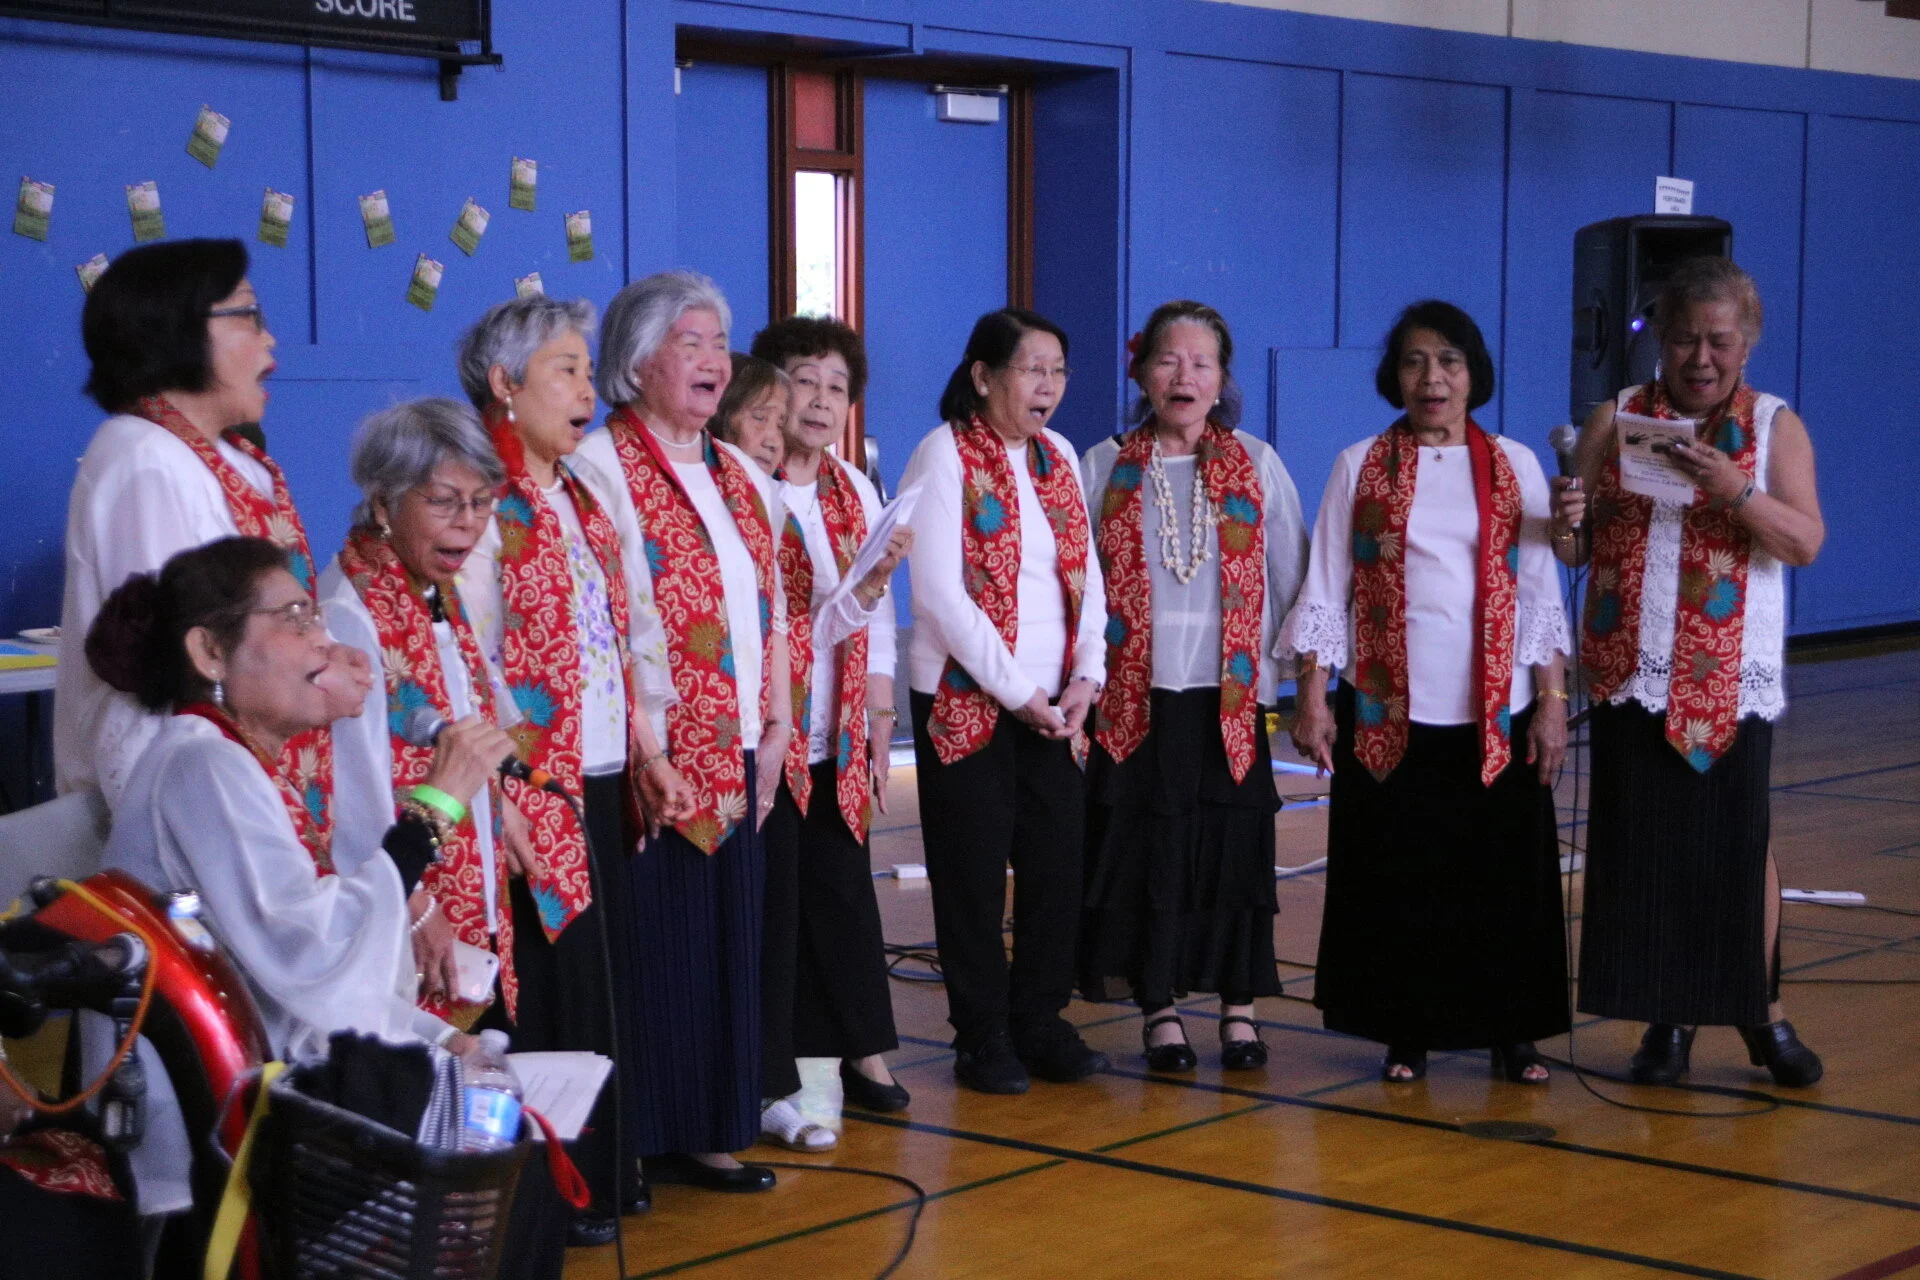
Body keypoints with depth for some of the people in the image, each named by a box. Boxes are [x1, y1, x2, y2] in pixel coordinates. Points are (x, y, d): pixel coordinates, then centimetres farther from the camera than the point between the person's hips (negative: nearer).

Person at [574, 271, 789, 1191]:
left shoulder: (740, 475, 16)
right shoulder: (602, 468, -7)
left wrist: (777, 726, 10)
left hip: (738, 755, 7)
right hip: (656, 755, -7)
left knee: (730, 935, 9)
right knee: (661, 936, -3)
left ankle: (711, 1130, 17)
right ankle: (655, 1137, 6)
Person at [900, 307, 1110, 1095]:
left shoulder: (1060, 457, 12)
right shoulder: (946, 454, -7)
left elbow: (1086, 575, 13)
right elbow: (939, 591, -14)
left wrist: (1088, 674, -2)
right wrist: (1016, 690, -13)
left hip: (1054, 704, 6)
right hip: (966, 700, -5)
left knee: (1057, 863, 5)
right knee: (974, 873, 1)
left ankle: (1041, 1022, 18)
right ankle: (982, 1037, 12)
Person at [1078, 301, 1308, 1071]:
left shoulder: (1256, 465, 6)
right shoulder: (1106, 467, 5)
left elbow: (1293, 578, 8)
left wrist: (1274, 665, 2)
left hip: (1230, 697, 0)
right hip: (1136, 696, 0)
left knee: (1234, 847, 1)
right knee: (1145, 849, 1)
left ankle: (1239, 1011, 12)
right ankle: (1158, 1010, 12)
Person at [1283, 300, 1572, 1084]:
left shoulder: (1515, 468, 6)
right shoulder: (1360, 468, 4)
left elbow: (1540, 594, 6)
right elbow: (1324, 591, 3)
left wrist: (1552, 702, 1)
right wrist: (1312, 696, -4)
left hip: (1495, 712, 1)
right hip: (1389, 711, 0)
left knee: (1504, 874, 2)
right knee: (1396, 878, 3)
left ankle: (1511, 1032, 15)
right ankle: (1406, 1033, 15)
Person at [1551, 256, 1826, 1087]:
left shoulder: (1776, 427, 4)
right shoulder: (1616, 420, 7)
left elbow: (1807, 543, -6)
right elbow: (1582, 546, 5)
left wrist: (1734, 491, -21)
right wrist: (1568, 529, -18)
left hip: (1732, 679, -1)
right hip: (1633, 675, 1)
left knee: (1740, 843, -2)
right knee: (1643, 848, 2)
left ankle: (1762, 1014, 13)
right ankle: (1667, 1020, 13)